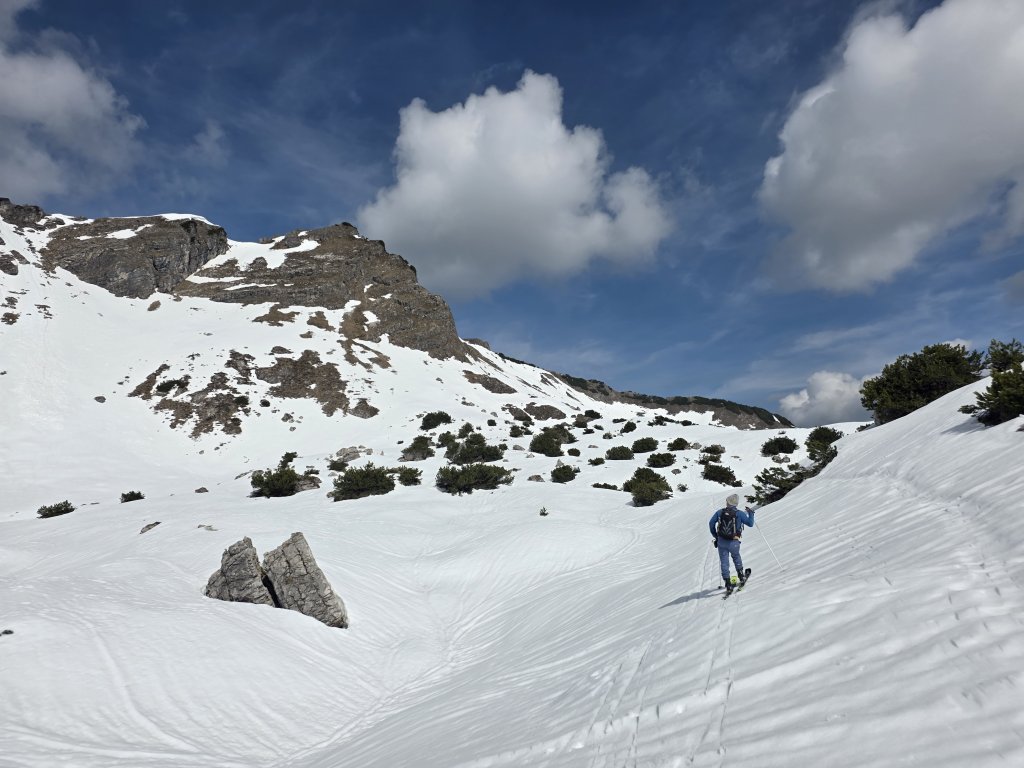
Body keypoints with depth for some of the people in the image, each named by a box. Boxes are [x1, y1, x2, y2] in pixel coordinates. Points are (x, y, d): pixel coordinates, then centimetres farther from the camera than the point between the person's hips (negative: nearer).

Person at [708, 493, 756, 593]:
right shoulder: (739, 513, -9)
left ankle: (728, 585, 5)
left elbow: (711, 523, 3)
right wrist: (750, 513, 16)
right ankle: (741, 577, 35)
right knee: (736, 558, 28)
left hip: (721, 541, 1)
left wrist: (715, 536, 15)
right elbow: (750, 524, -1)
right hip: (734, 542, -1)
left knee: (724, 562, 7)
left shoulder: (720, 512, -2)